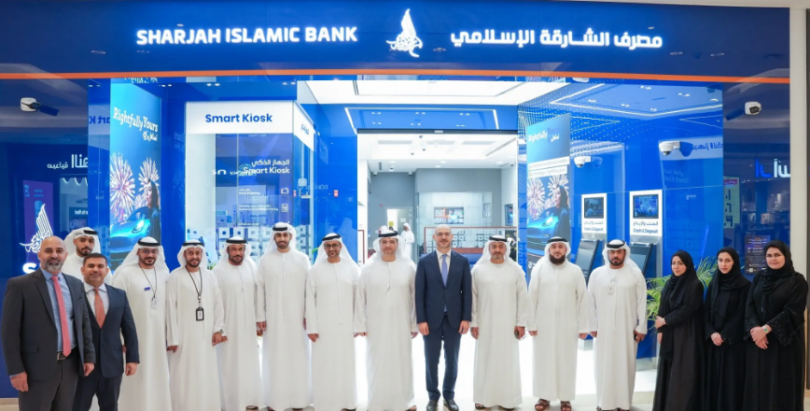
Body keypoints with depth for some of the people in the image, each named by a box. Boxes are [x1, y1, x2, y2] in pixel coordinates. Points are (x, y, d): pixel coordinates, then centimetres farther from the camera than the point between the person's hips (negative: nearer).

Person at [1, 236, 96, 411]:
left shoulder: (75, 284, 10)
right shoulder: (20, 285, -5)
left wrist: (89, 356, 7)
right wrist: (16, 370, -12)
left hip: (70, 364, 5)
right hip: (37, 367, -5)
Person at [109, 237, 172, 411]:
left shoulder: (163, 274, 7)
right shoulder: (125, 273, -6)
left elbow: (168, 305, 9)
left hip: (158, 337, 4)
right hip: (133, 338, -4)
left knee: (157, 379, 11)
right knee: (135, 382, 3)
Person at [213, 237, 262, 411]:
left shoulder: (251, 266, 1)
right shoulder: (219, 270, -9)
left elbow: (258, 293, 4)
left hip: (248, 325, 4)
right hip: (229, 326, -3)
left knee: (249, 363, 12)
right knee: (231, 365, 4)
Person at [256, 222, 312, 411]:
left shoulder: (302, 259, 1)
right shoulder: (265, 260, 2)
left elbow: (308, 289, 0)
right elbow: (260, 289, 1)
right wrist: (260, 316, -2)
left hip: (297, 317, 0)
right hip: (273, 317, 0)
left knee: (297, 357, 5)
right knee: (274, 358, 5)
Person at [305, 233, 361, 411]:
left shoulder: (352, 268, 1)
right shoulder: (315, 270, 1)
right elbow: (310, 300, 0)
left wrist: (357, 325, -2)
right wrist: (311, 327, -5)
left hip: (345, 325, 1)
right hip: (323, 326, 0)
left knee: (345, 364, 7)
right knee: (323, 365, 4)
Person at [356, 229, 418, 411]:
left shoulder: (409, 267, -3)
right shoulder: (369, 268, -3)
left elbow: (416, 297, 0)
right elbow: (360, 298, -1)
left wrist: (415, 324, -1)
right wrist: (362, 324, -2)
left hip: (401, 324, 0)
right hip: (376, 325, 0)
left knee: (401, 361, 10)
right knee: (378, 363, 8)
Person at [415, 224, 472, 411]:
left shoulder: (462, 261, 3)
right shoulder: (424, 261, 0)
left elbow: (467, 291, 2)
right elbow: (419, 293, -3)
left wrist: (466, 318, -4)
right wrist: (421, 320, -8)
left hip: (454, 318, 1)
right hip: (432, 319, -1)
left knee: (452, 360, 10)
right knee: (431, 361, 7)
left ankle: (449, 396, 26)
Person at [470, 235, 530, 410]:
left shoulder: (516, 270, 0)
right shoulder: (478, 269, -1)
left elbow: (523, 298, 1)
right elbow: (473, 297, 0)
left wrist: (521, 322, -3)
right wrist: (473, 322, -2)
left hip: (508, 324, 0)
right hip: (485, 324, 0)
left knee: (507, 361, 6)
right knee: (485, 360, 7)